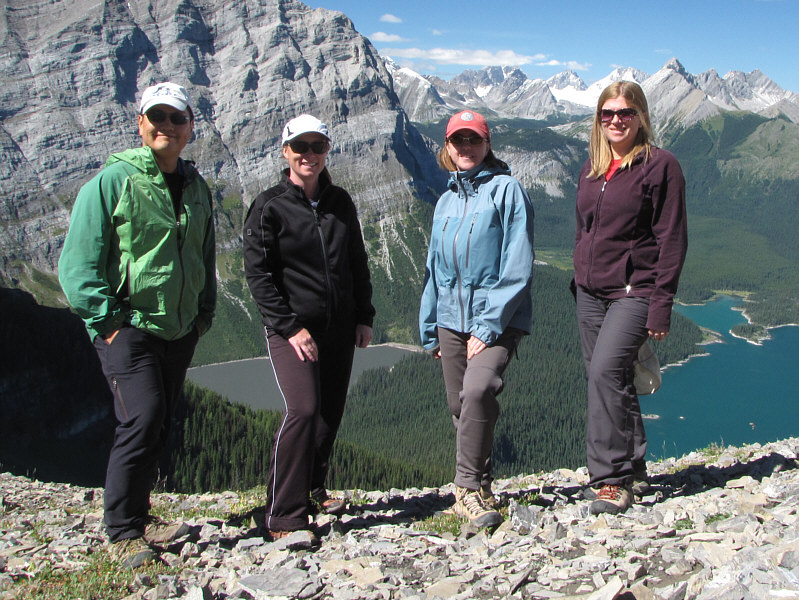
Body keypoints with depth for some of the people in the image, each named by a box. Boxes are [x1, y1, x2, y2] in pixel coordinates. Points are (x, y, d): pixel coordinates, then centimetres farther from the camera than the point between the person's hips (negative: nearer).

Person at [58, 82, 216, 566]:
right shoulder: (112, 181, -7)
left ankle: (138, 513, 27)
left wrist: (205, 312, 15)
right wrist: (105, 319, -13)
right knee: (142, 421, -13)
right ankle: (124, 530, 3)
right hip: (128, 326, -6)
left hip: (180, 330, 6)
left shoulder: (196, 187, 12)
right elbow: (79, 262, -9)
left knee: (162, 423, 11)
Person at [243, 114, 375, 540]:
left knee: (331, 411, 10)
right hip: (290, 328, -6)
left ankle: (312, 490, 31)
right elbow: (258, 273, -9)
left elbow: (358, 263, 17)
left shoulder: (340, 202, 10)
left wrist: (364, 317, 10)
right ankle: (283, 517, -9)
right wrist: (289, 326, -16)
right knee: (303, 410, -18)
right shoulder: (269, 206, -5)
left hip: (339, 327, 6)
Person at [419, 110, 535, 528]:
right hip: (451, 320, 6)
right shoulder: (446, 201, 16)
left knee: (478, 390, -26)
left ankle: (469, 488, -11)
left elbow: (517, 267, -10)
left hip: (498, 319, -6)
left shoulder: (506, 189, -3)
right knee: (460, 407, 8)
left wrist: (489, 326, -15)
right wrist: (429, 330, 14)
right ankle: (475, 488, 27)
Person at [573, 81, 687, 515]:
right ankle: (633, 467, 26)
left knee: (605, 370, -21)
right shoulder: (592, 167, 13)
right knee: (612, 381, 10)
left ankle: (612, 479, -11)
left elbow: (672, 240, -10)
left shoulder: (660, 166, -6)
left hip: (633, 291, -6)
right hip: (589, 292, 7)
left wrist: (661, 305, -15)